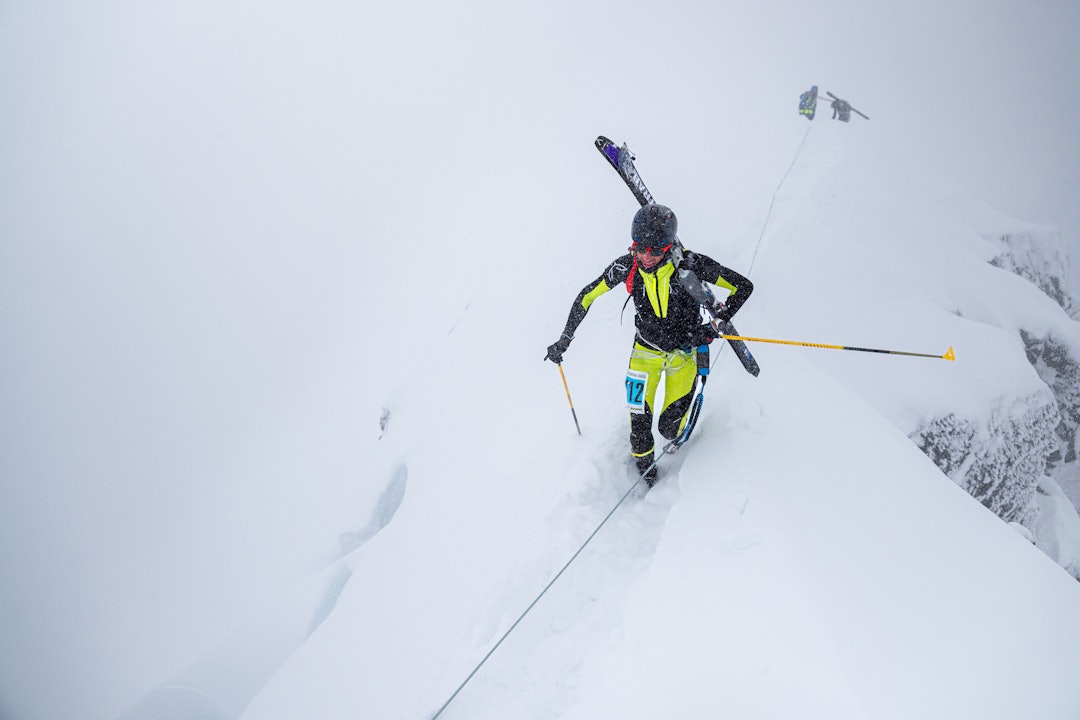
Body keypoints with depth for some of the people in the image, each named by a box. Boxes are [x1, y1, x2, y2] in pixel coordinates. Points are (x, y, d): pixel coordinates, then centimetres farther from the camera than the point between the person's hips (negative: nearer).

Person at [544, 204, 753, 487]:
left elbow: (743, 286, -16)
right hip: (646, 351, 1)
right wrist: (565, 339, -4)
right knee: (639, 424, -4)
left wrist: (716, 324, -25)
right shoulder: (626, 267, -19)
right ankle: (646, 479, 24)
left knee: (670, 429, 0)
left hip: (684, 352, -1)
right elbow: (587, 295, -4)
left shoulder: (690, 264, -26)